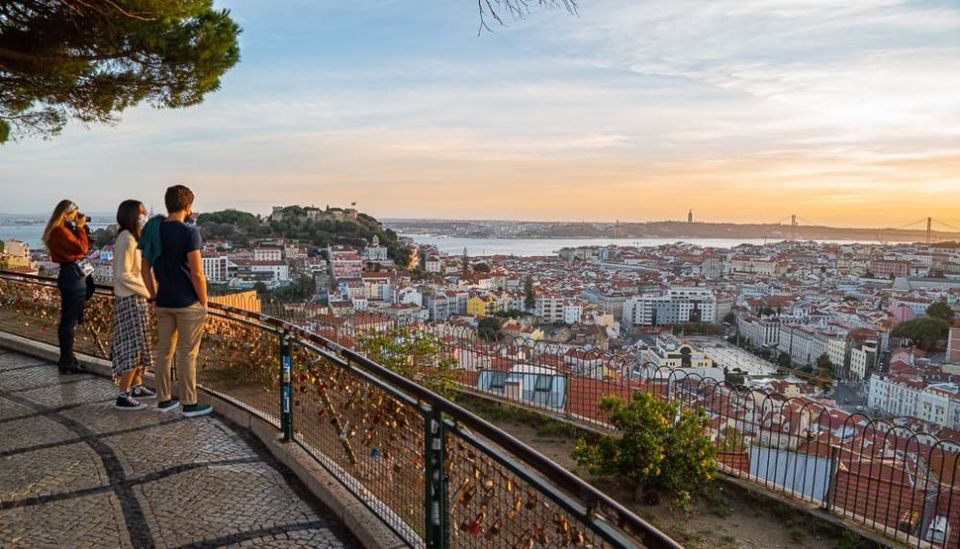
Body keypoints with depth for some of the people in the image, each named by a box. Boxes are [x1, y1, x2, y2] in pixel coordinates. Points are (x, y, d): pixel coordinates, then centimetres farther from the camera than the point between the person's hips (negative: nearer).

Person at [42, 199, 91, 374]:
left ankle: (67, 358, 27)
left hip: (73, 274, 10)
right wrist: (80, 227, -10)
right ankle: (66, 361, 2)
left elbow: (83, 246, 18)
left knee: (69, 319, 17)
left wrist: (81, 228, 10)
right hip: (72, 275, -10)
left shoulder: (64, 230, 14)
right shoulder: (60, 231, -15)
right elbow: (82, 248, -19)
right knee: (69, 320, -5)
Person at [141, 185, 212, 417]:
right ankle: (190, 404, 9)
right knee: (187, 354, 1)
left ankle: (164, 399, 24)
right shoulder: (189, 232, -15)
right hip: (188, 303, -6)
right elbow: (197, 273, -18)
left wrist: (154, 295, 17)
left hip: (164, 303, 6)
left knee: (164, 351, 14)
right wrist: (204, 302, -8)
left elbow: (145, 268, 9)